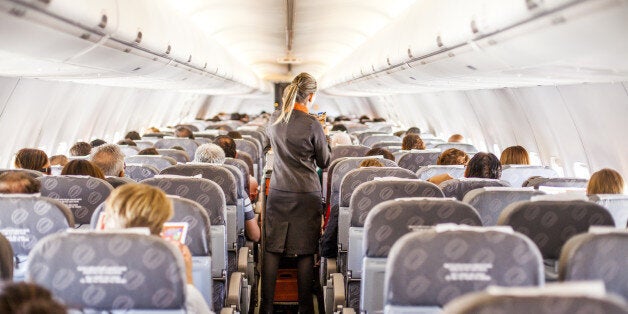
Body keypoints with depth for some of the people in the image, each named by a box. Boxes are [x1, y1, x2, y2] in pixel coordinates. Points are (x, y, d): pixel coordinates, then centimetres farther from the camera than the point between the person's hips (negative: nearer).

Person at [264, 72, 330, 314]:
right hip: (306, 196, -4)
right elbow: (325, 162, -2)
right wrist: (323, 140, 14)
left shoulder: (275, 119, 1)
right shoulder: (312, 125, -14)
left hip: (278, 194, 4)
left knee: (272, 249, 8)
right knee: (305, 252, 6)